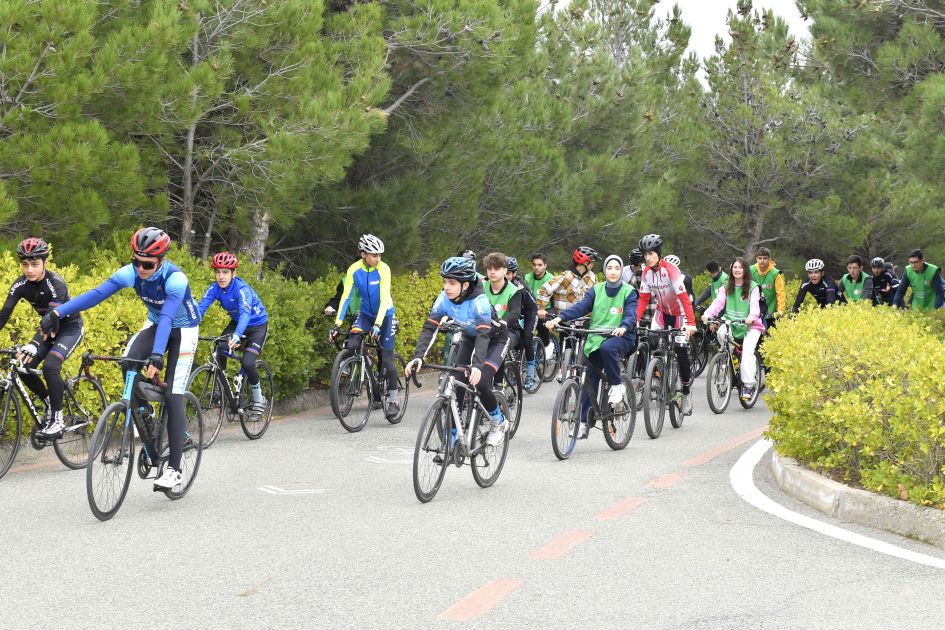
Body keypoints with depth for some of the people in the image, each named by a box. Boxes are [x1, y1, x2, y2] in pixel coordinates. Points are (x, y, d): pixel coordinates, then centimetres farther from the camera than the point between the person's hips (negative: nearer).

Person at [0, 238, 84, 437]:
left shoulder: (56, 283, -30)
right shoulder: (20, 285, -14)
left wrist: (33, 345, -54)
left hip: (70, 327, -6)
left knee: (50, 366, -27)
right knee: (24, 367, -9)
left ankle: (57, 420, -14)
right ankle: (50, 403, 16)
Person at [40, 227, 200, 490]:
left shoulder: (175, 279, -33)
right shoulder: (131, 273, -20)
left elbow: (167, 317, -45)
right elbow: (96, 294, -28)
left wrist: (157, 355, -58)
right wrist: (57, 312, -38)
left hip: (183, 330, -5)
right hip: (155, 324, 5)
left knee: (173, 397, -13)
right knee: (129, 363, -27)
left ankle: (174, 469, -8)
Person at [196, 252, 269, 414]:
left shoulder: (242, 289, -32)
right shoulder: (214, 288, -16)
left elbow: (245, 313, -48)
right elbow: (199, 309, -25)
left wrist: (237, 335, -65)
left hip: (257, 325, -5)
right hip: (236, 323, 5)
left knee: (248, 363, -21)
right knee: (219, 353, -18)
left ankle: (257, 394, 5)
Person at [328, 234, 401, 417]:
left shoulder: (383, 269, -22)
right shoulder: (354, 270, -15)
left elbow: (384, 299, -28)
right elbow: (346, 297, -16)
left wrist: (377, 325, -38)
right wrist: (337, 324, -24)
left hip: (385, 314, -3)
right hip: (366, 314, 3)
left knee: (387, 358, -6)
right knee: (351, 345, -22)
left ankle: (394, 399, 7)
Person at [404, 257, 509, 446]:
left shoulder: (479, 301, -35)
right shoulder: (444, 299, -20)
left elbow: (484, 335, -43)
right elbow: (429, 328, -23)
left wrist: (477, 365, -58)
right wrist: (418, 357, -38)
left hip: (495, 339, -5)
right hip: (470, 338, 5)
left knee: (480, 382, -24)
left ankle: (498, 421, 3)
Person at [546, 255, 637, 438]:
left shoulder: (628, 292, 1)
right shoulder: (596, 290, 8)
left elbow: (631, 314, -13)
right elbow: (581, 307, -4)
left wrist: (623, 327, -36)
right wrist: (559, 318, -21)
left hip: (621, 337, -3)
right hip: (596, 339, 3)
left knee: (607, 348, -37)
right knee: (590, 380, -3)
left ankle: (617, 385, -14)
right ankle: (583, 423, 1)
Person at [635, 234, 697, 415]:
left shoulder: (670, 270, -27)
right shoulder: (647, 272, -8)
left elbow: (684, 297, -32)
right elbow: (643, 298, -5)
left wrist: (691, 323, -41)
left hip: (679, 313, -5)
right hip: (662, 311, 5)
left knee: (681, 351, -10)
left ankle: (687, 390, 8)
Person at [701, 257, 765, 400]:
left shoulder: (753, 287, 1)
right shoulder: (726, 287, 10)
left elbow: (755, 305, -11)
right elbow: (718, 302, -3)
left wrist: (751, 317, -33)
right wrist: (707, 314, -22)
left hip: (749, 325, -3)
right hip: (731, 323, 3)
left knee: (748, 351, -23)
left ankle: (748, 385, -19)